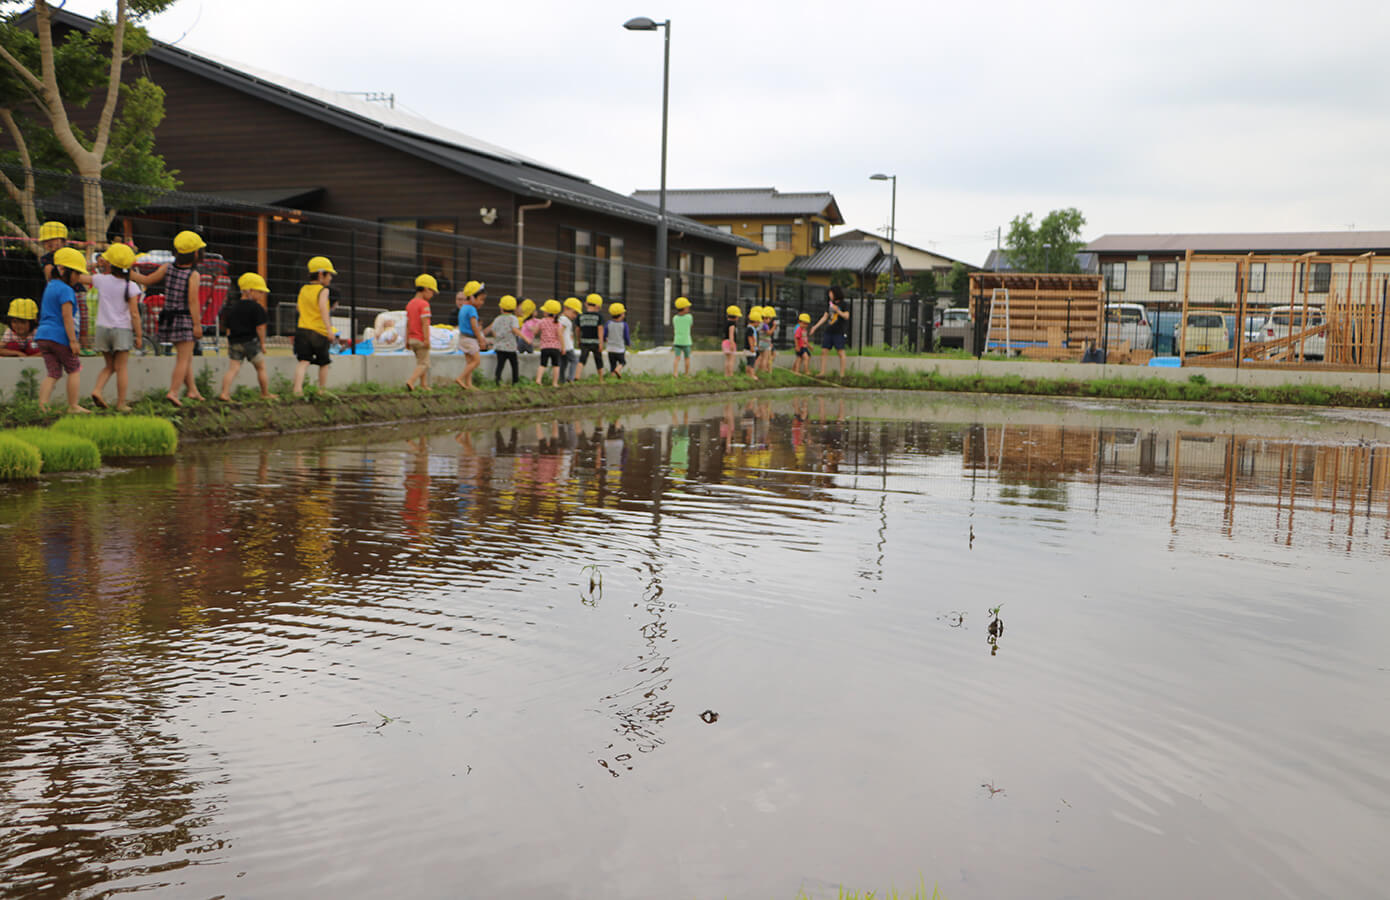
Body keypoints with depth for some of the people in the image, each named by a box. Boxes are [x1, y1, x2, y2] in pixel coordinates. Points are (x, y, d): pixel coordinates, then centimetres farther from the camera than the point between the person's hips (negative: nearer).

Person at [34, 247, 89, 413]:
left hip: (43, 336, 8)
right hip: (59, 336, -8)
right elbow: (67, 316, -18)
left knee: (53, 373, 6)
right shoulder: (66, 290, -11)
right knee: (74, 370, 7)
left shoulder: (50, 287, 18)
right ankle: (73, 406, 9)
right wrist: (73, 340, -19)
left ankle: (42, 404, -9)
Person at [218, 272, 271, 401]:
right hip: (251, 342, -5)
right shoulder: (256, 307, -7)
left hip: (234, 343, 5)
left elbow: (228, 328, 13)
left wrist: (230, 343, 18)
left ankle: (225, 393, -13)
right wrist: (262, 343, -2)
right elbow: (260, 327, -10)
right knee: (261, 368, 10)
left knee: (233, 368, 0)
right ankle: (265, 394, 17)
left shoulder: (232, 307, 11)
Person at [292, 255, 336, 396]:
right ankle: (322, 390, 20)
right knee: (324, 363, 14)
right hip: (320, 332, -4)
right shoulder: (323, 290, -6)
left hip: (303, 330, 4)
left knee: (303, 361, -7)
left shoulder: (303, 289, 13)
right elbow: (323, 308, -22)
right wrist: (329, 328, -30)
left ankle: (297, 388, -27)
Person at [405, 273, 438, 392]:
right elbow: (425, 323, -21)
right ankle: (410, 381, -20)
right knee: (423, 364, -3)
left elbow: (407, 324, 14)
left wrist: (407, 341, 16)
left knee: (421, 362, 18)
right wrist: (427, 339, -22)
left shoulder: (410, 304, 12)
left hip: (412, 339, 8)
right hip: (421, 339, -8)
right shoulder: (424, 304, -14)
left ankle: (424, 385, 18)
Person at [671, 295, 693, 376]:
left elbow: (673, 331, 10)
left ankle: (675, 374, -19)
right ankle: (687, 375, 17)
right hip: (686, 341, -2)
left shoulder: (675, 318, 3)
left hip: (677, 341, 2)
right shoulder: (689, 317, -7)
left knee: (677, 358, -5)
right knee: (687, 358, 12)